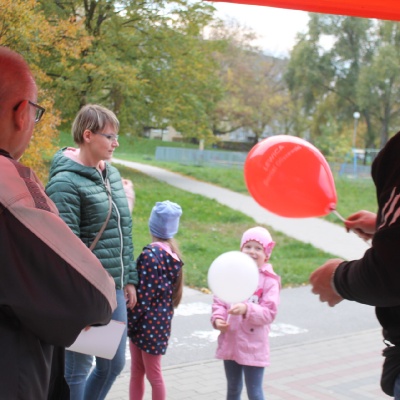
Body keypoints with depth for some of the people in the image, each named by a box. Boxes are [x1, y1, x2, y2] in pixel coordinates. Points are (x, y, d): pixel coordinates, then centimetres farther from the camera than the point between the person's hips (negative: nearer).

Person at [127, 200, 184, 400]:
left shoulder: (150, 254, -19)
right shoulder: (172, 253, 5)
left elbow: (143, 295, -20)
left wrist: (129, 322, -10)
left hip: (148, 322, -8)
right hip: (161, 320, 8)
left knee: (153, 374, 5)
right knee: (136, 372, 17)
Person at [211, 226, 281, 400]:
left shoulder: (270, 281, -10)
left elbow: (269, 313, -17)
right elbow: (219, 301, 4)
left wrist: (247, 309, -32)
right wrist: (218, 318, -15)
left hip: (253, 346, -4)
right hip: (230, 343, 5)